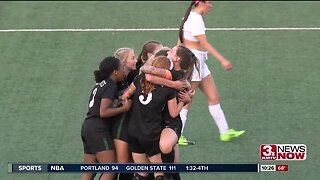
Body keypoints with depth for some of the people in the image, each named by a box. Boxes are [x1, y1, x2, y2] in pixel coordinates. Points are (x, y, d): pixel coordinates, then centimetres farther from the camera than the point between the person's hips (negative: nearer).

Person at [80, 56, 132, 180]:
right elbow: (103, 112, -19)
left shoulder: (100, 84, 17)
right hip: (98, 130, -9)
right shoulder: (110, 86, -11)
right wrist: (124, 108, -16)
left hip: (88, 127, 9)